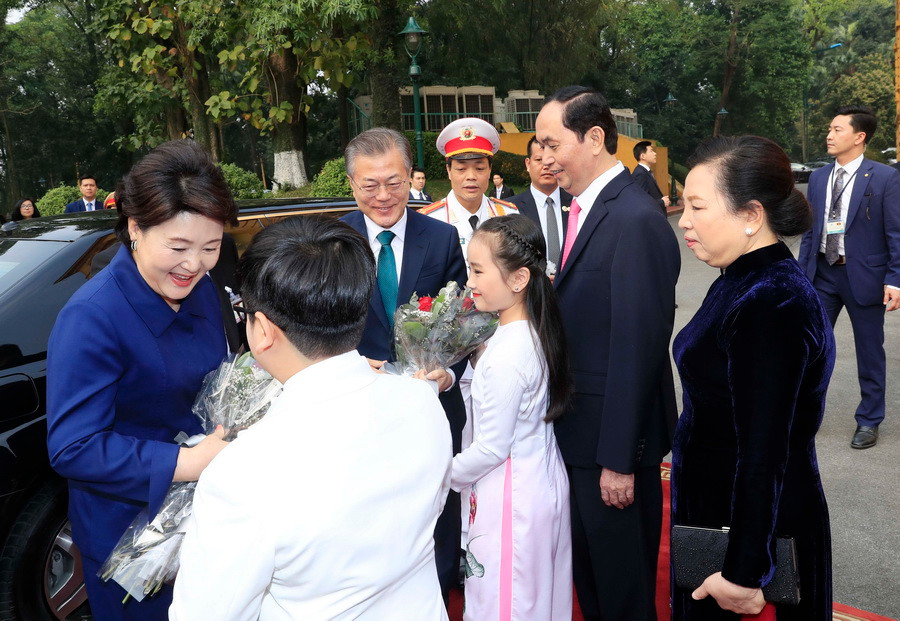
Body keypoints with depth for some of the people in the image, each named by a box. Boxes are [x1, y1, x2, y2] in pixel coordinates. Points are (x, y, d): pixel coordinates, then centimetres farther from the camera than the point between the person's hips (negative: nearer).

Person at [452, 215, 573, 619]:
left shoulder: (506, 354, -28)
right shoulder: (536, 330, -1)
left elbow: (492, 448, -21)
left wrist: (447, 476, -5)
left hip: (510, 497, -8)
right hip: (543, 480, 9)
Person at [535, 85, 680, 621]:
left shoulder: (636, 220, -22)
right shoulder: (588, 207, 7)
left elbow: (637, 348, -24)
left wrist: (619, 460, -20)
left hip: (613, 437, -9)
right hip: (580, 429, 9)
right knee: (587, 565, 25)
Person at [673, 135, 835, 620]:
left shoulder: (772, 306, -27)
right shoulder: (743, 282, 2)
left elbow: (764, 453, -27)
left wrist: (744, 572, -22)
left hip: (757, 522, -8)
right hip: (714, 506, 8)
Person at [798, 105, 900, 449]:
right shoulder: (818, 177, 6)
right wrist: (801, 273, 7)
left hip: (863, 276, -4)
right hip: (823, 273, 4)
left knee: (869, 352, 9)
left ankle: (869, 420, 25)